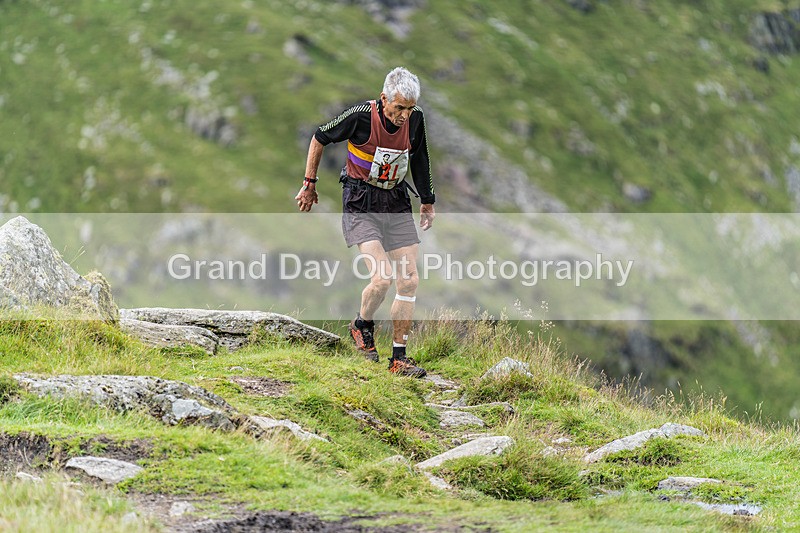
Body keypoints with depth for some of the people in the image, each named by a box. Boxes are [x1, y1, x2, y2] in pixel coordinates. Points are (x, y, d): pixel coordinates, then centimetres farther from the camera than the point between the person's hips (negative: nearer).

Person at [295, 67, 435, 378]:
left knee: (409, 282, -2)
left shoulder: (415, 119, -6)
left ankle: (399, 358, 7)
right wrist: (309, 184, 2)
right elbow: (320, 138, -4)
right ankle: (362, 325, 12)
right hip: (361, 203, -5)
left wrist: (427, 201, 20)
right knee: (382, 278, -19)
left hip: (397, 202, 5)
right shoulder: (361, 116, -20)